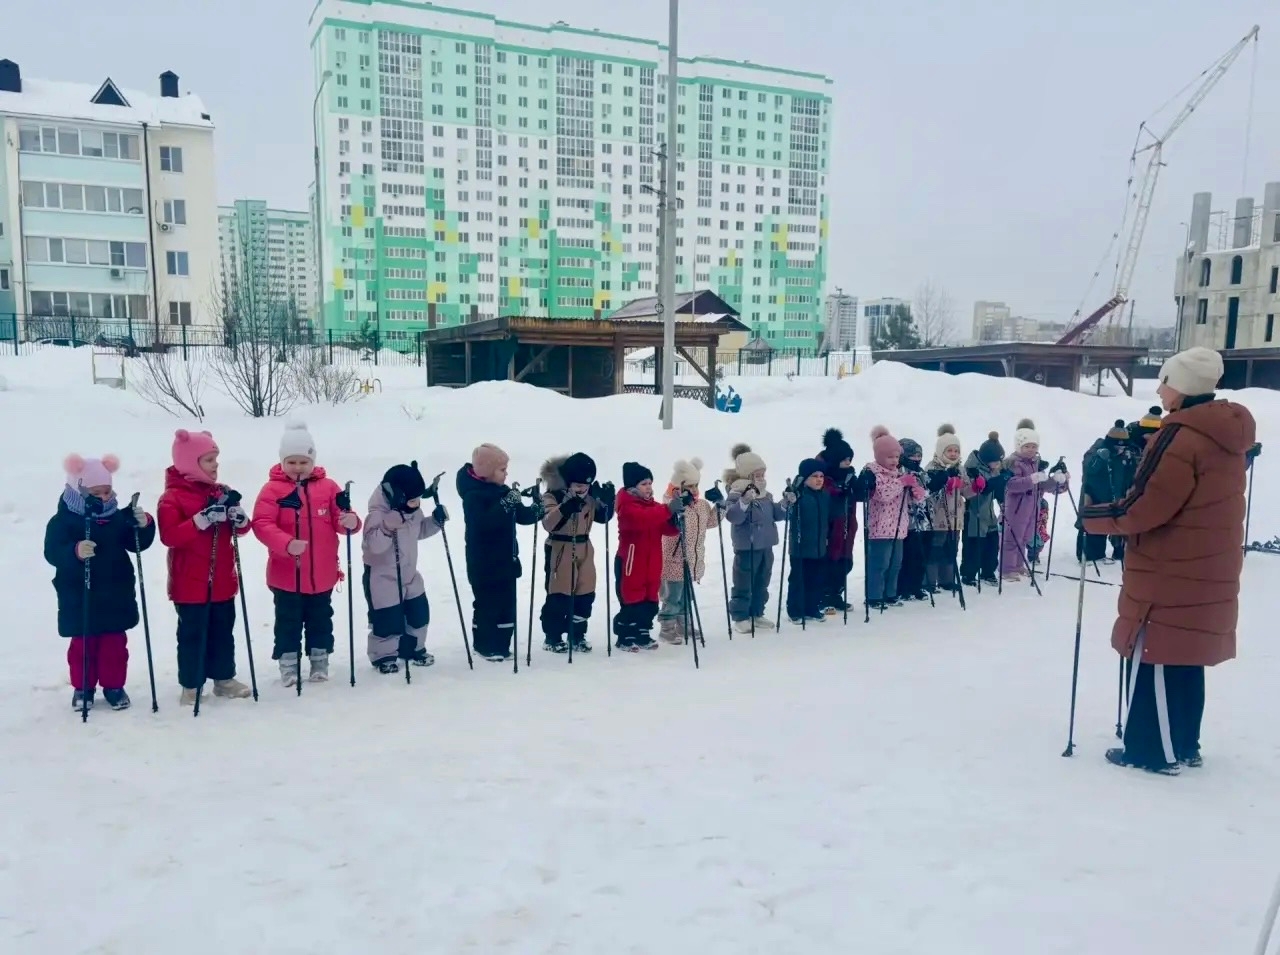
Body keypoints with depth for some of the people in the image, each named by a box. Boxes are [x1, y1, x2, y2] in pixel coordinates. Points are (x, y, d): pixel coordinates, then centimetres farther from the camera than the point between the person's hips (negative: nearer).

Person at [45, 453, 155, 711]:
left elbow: (137, 544, 5)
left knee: (115, 643, 10)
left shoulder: (119, 517, 3)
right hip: (79, 599, -3)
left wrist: (144, 526, -15)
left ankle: (113, 686, 22)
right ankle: (83, 688, 23)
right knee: (83, 644, 8)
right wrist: (75, 552, -39)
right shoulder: (63, 521, -9)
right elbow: (52, 552, -19)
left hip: (116, 597, 3)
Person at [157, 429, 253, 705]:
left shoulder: (222, 493, 8)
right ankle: (191, 686, 14)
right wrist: (202, 519, -31)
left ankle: (224, 679, 27)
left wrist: (239, 518, -12)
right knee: (193, 635, 2)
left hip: (222, 581, 6)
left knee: (223, 632, 15)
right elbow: (169, 537, -22)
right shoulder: (172, 497, -11)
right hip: (190, 584, -6)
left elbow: (241, 530, 12)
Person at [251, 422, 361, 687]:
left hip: (322, 573, 2)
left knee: (320, 619, 15)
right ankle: (288, 661, 24)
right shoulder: (272, 489, -8)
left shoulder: (328, 487, 0)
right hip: (286, 574, -2)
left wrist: (350, 522, -25)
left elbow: (340, 520, 1)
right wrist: (287, 544, -32)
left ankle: (320, 659, 30)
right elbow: (261, 524, -17)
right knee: (288, 621, 10)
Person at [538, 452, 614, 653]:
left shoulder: (590, 496, 4)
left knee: (585, 596, 7)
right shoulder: (552, 495, -13)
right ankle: (552, 637, 12)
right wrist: (566, 507, -42)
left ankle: (577, 635, 21)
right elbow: (549, 523, -26)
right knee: (558, 596, -2)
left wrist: (608, 501, -9)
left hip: (584, 551, 6)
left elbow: (603, 517, 10)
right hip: (559, 552, -5)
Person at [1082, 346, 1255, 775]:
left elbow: (1146, 507, -20)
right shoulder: (1227, 434, 10)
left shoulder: (1182, 436, -19)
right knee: (1183, 659, 17)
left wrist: (1093, 517, -8)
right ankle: (1184, 745, 27)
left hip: (1170, 572, -9)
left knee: (1155, 660, 1)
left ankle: (1153, 751, 9)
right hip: (1206, 569, 9)